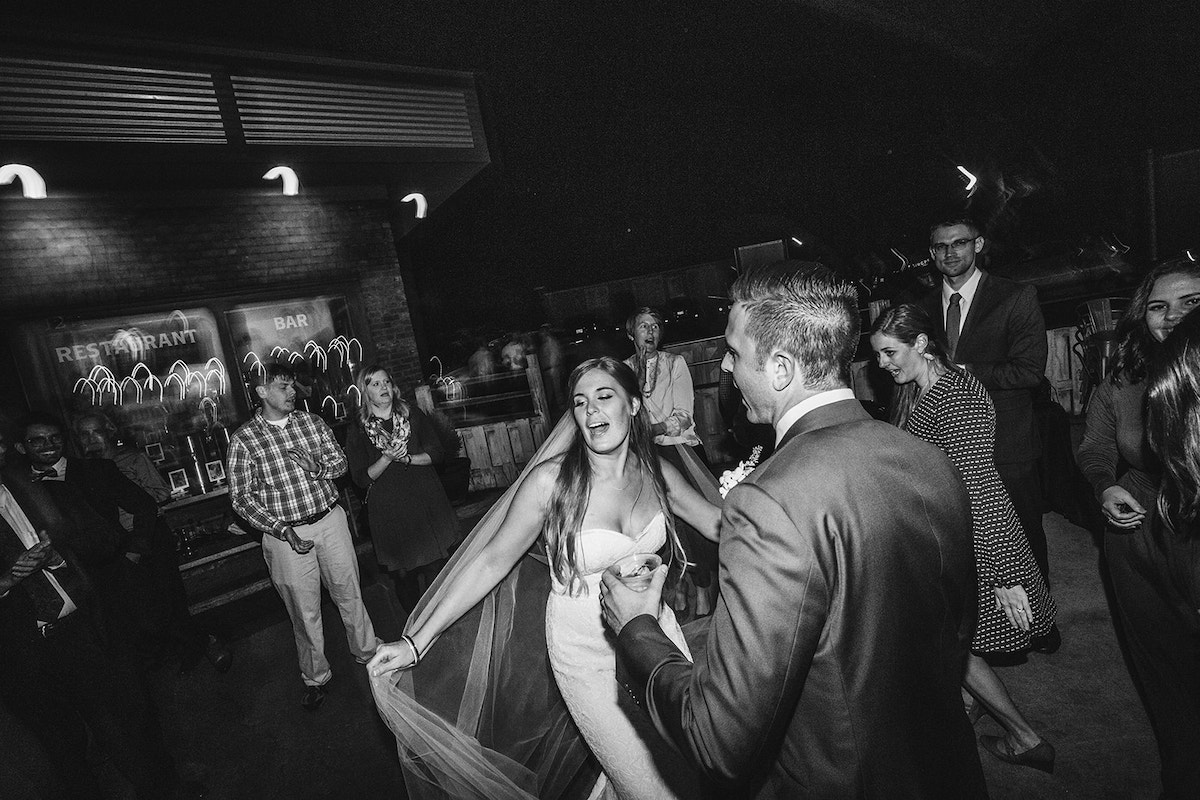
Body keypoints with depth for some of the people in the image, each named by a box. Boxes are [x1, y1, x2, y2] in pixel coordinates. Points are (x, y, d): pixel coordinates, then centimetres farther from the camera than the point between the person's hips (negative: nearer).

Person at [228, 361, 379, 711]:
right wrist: (283, 530, -17)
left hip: (330, 520, 3)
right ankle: (315, 677, 31)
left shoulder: (312, 422, 2)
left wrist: (318, 468, -16)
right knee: (305, 611, 10)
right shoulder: (244, 440, -8)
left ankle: (367, 652, 37)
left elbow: (341, 461, 7)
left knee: (350, 593, 15)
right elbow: (242, 498, -8)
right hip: (286, 534, -3)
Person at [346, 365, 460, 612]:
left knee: (436, 568, 4)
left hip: (427, 502, 2)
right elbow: (362, 478, -4)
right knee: (402, 573, 5)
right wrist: (387, 457, -19)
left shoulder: (413, 415, 5)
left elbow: (436, 453, 2)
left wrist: (407, 458, -15)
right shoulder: (357, 432, 0)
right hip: (389, 512, -1)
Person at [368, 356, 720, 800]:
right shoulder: (551, 480, -19)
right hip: (590, 655, -4)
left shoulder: (655, 471, -6)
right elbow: (492, 560, -16)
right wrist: (417, 641, -16)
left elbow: (718, 523, 4)